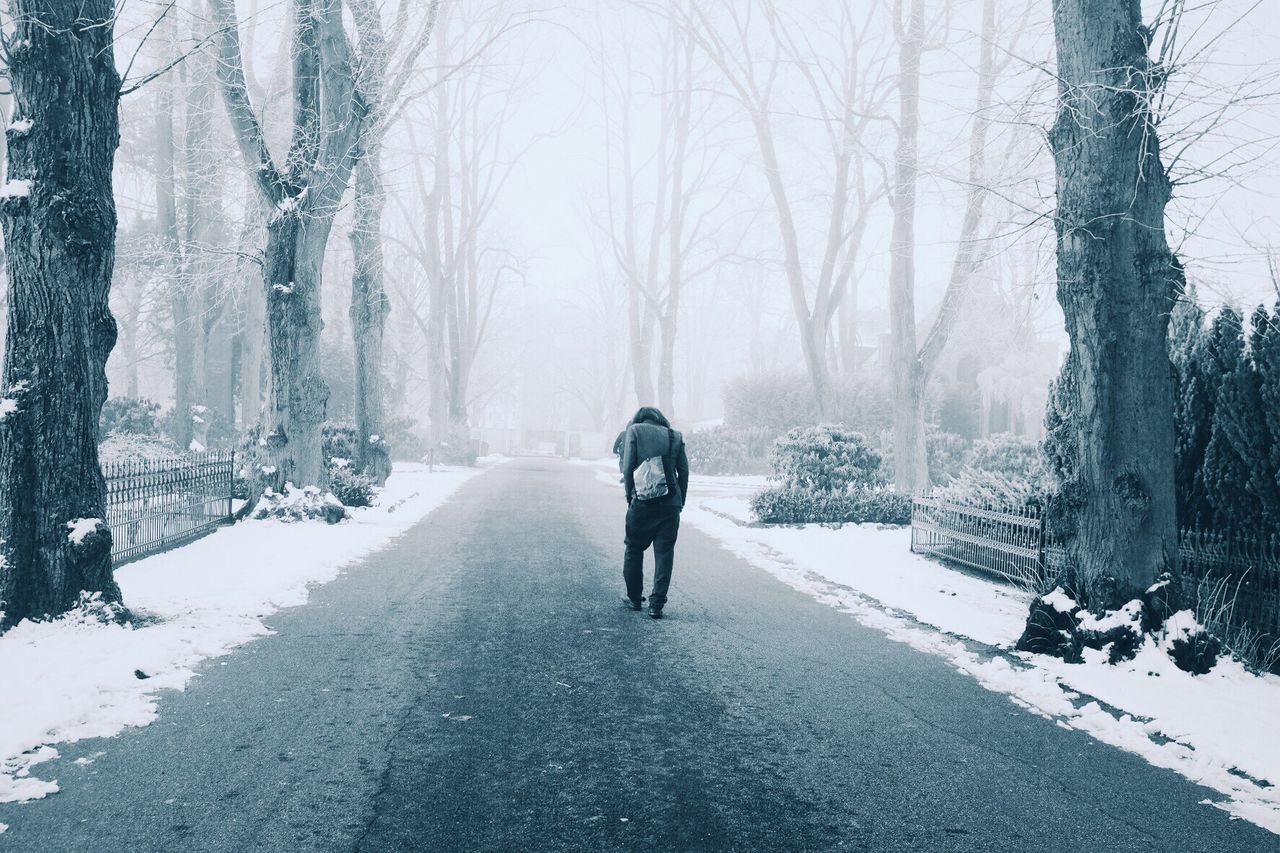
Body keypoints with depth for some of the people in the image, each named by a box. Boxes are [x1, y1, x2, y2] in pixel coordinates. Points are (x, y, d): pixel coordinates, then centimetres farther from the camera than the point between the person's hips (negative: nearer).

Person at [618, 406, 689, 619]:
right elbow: (684, 472, 5)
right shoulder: (675, 436, 9)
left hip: (641, 503, -2)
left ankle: (634, 598, 22)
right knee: (664, 553, 5)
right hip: (670, 505, 2)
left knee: (634, 549, 15)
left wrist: (630, 496, 5)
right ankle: (657, 604, 2)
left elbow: (627, 467, -4)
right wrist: (680, 502, 11)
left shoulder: (633, 431, 2)